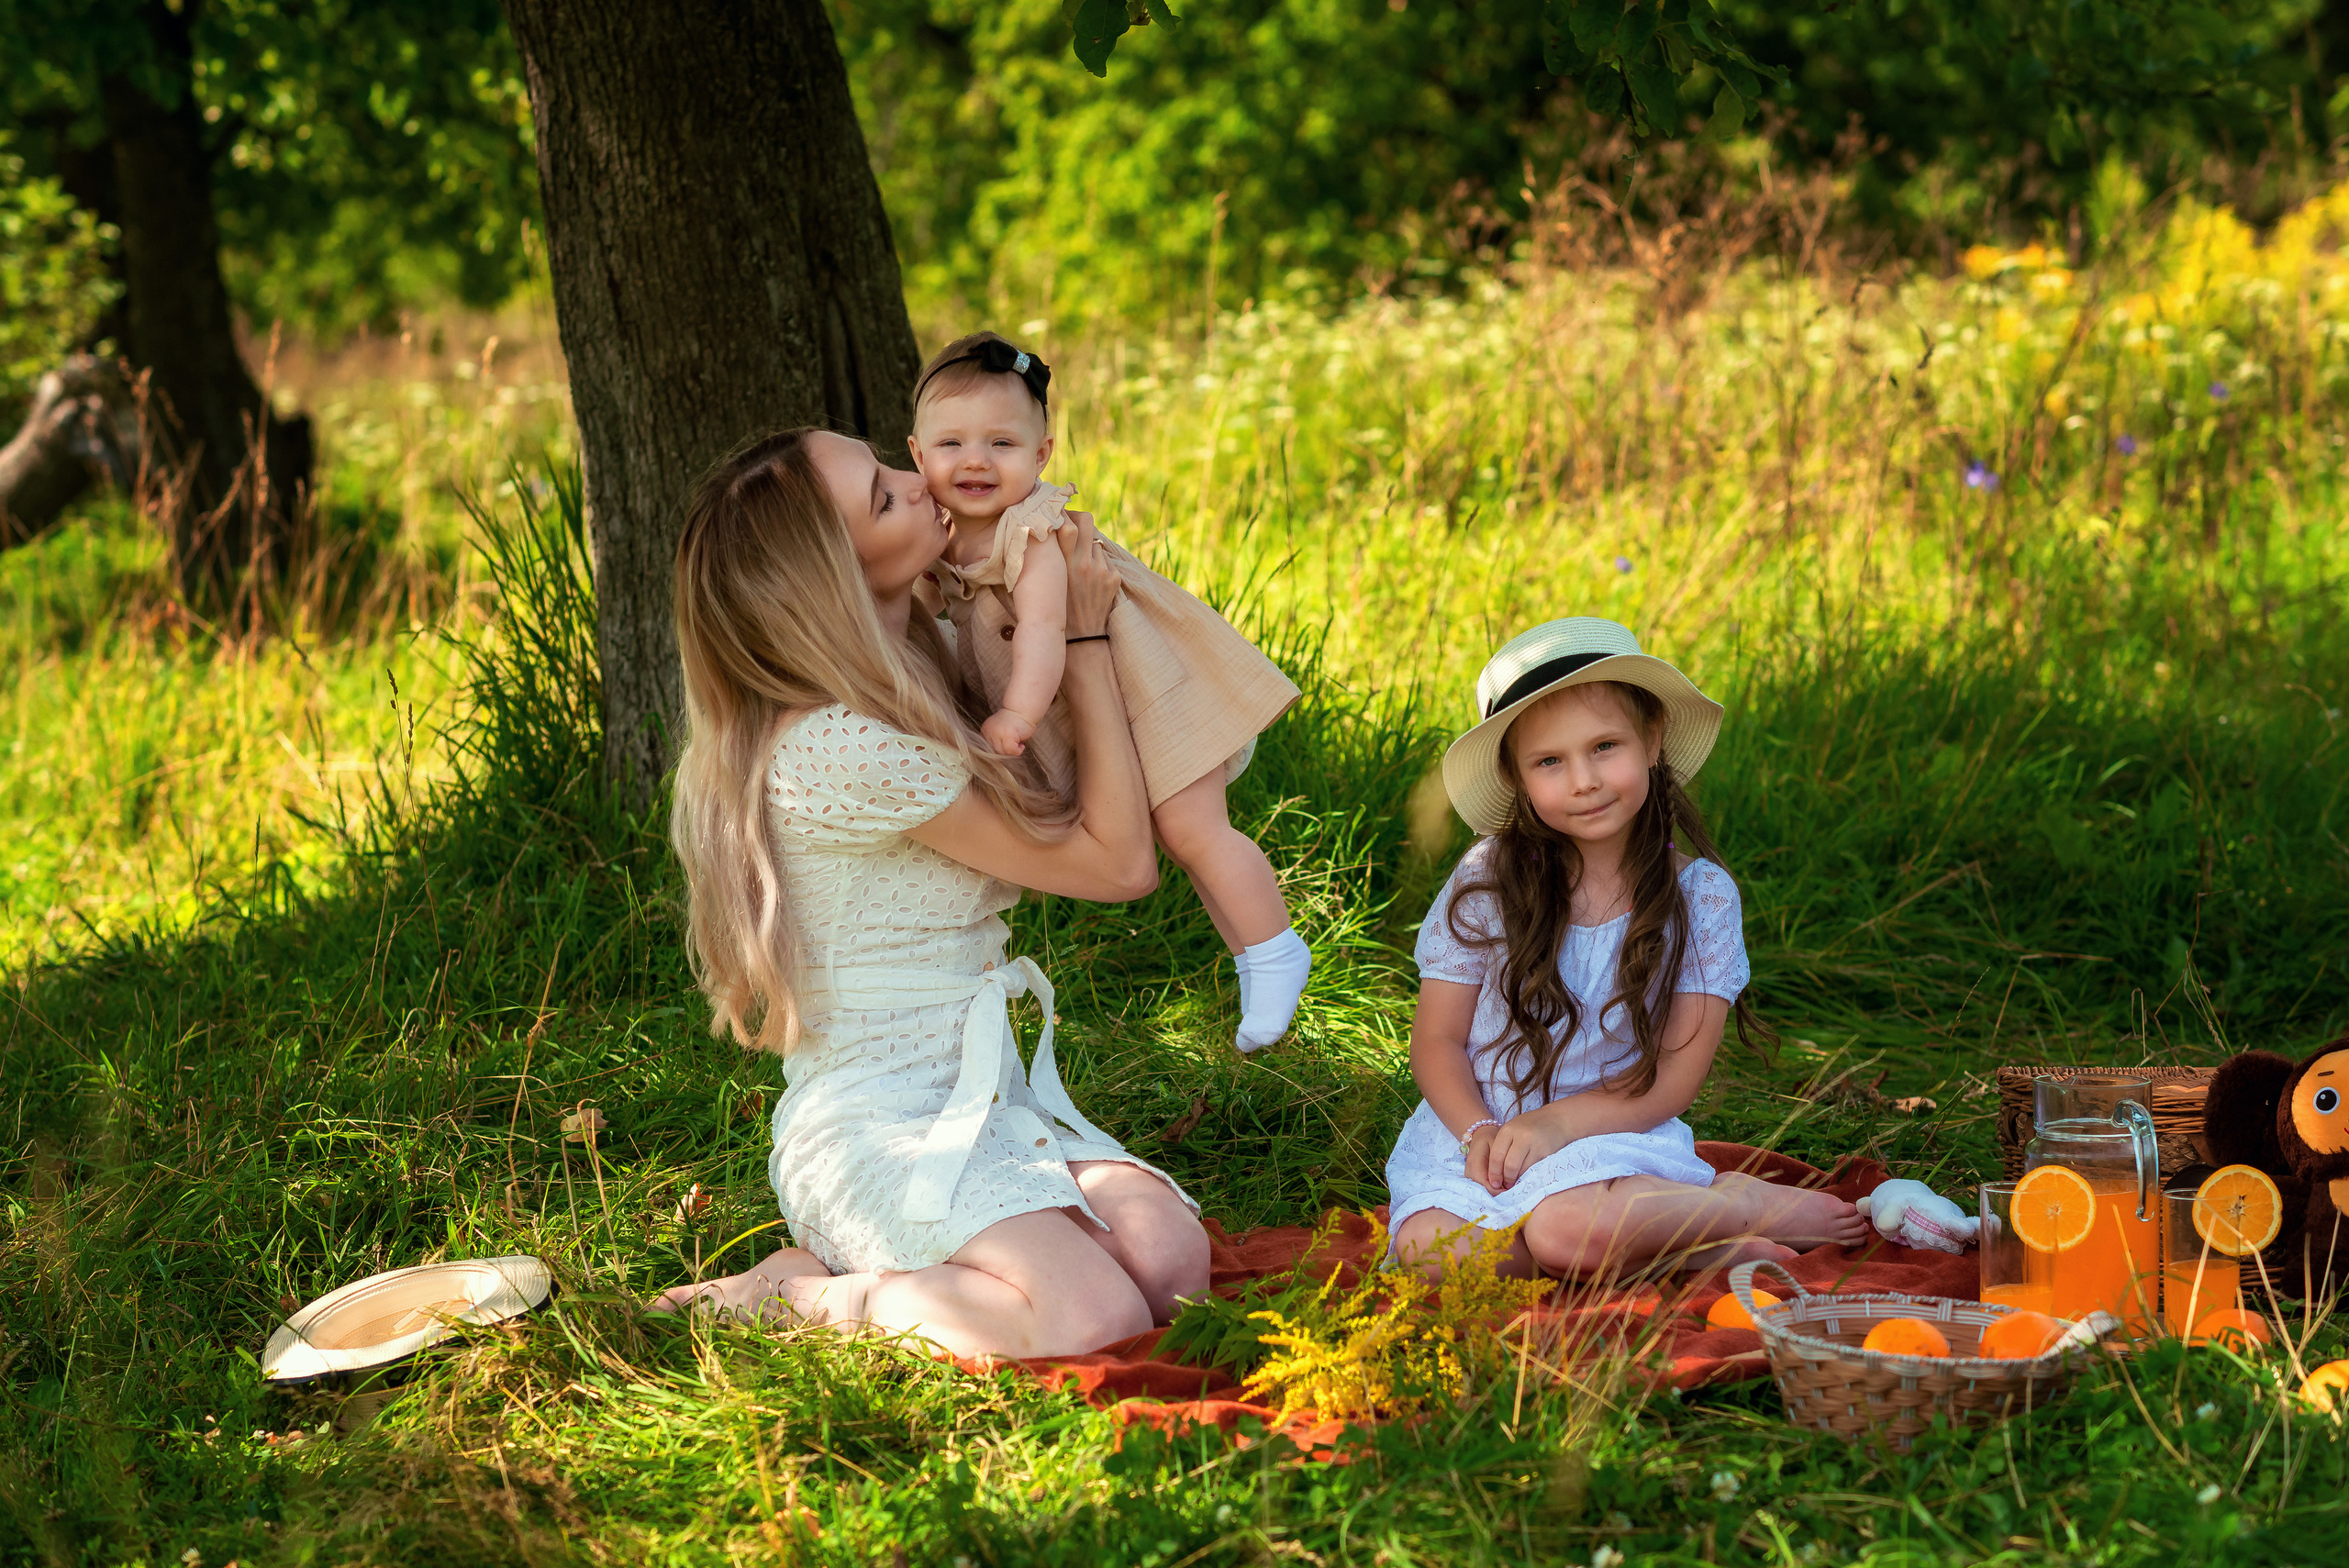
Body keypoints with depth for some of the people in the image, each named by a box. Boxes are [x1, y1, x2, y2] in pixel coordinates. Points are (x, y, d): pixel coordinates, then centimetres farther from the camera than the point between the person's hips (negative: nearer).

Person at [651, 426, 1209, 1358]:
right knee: (1097, 1322, -30)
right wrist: (1084, 636, -5)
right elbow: (1118, 861, -12)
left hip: (981, 1100, 9)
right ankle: (796, 1298, -9)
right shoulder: (847, 744, -20)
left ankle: (830, 1267, -1)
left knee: (1172, 1262, -17)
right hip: (875, 1130, -9)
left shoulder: (910, 675, 10)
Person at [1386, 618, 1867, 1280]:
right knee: (1428, 1249, -30)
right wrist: (1479, 1131, -17)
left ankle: (1745, 1206, -9)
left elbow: (1676, 1077, -5)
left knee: (1569, 1228, -36)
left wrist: (1558, 1122, -19)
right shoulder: (1487, 878, -3)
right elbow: (1437, 1041, 2)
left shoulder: (1701, 895, -4)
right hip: (1475, 1124, 2)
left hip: (1614, 1132, -2)